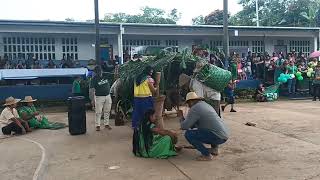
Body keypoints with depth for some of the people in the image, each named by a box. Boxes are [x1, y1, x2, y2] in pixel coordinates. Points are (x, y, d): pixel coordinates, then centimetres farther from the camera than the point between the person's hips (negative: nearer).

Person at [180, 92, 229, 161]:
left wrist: (182, 119, 11)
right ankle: (214, 148, 24)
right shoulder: (206, 105, 19)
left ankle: (206, 155, -2)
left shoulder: (194, 108, -8)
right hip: (224, 135, 9)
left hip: (218, 137, -9)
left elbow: (184, 126, -8)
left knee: (188, 134, -8)